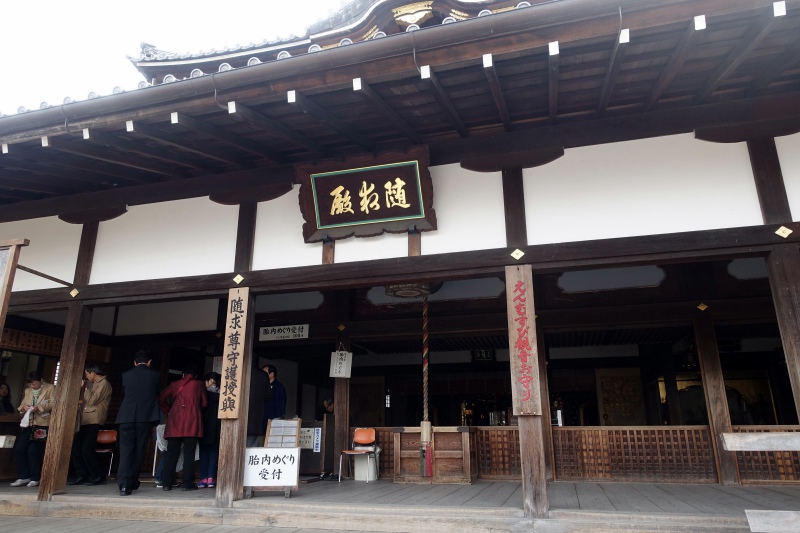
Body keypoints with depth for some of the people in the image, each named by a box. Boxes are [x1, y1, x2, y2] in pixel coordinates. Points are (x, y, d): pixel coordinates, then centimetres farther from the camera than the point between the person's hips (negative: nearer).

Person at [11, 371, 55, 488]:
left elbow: (53, 404, -7)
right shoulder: (27, 391, 18)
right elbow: (21, 406, 18)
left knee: (33, 450, -10)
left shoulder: (50, 388, 2)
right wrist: (24, 407, -5)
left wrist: (39, 407, -20)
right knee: (18, 449, -4)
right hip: (29, 424, 6)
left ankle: (35, 478, 4)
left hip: (43, 424, -6)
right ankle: (24, 477, 9)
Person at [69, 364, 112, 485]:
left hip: (94, 421, -10)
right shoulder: (94, 384, 22)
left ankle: (98, 477, -4)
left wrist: (85, 387, -8)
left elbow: (92, 400, -17)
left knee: (87, 449, -12)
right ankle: (82, 475, 10)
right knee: (76, 448, 5)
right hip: (85, 421, 10)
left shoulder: (103, 384, -8)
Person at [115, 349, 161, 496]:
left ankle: (124, 484, -14)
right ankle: (132, 483, 15)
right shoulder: (155, 376, 4)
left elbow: (123, 395, 20)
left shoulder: (126, 375, 8)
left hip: (126, 417, 1)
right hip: (146, 417, -1)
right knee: (139, 451, 9)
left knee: (126, 450, -1)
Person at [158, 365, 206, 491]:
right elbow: (204, 403, 11)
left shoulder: (175, 384, 18)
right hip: (192, 422, -2)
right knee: (189, 452, -2)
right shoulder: (199, 384, 12)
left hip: (175, 421, 2)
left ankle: (167, 483, 5)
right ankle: (187, 483, -3)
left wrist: (168, 410, 22)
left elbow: (161, 399, 12)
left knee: (171, 452, 6)